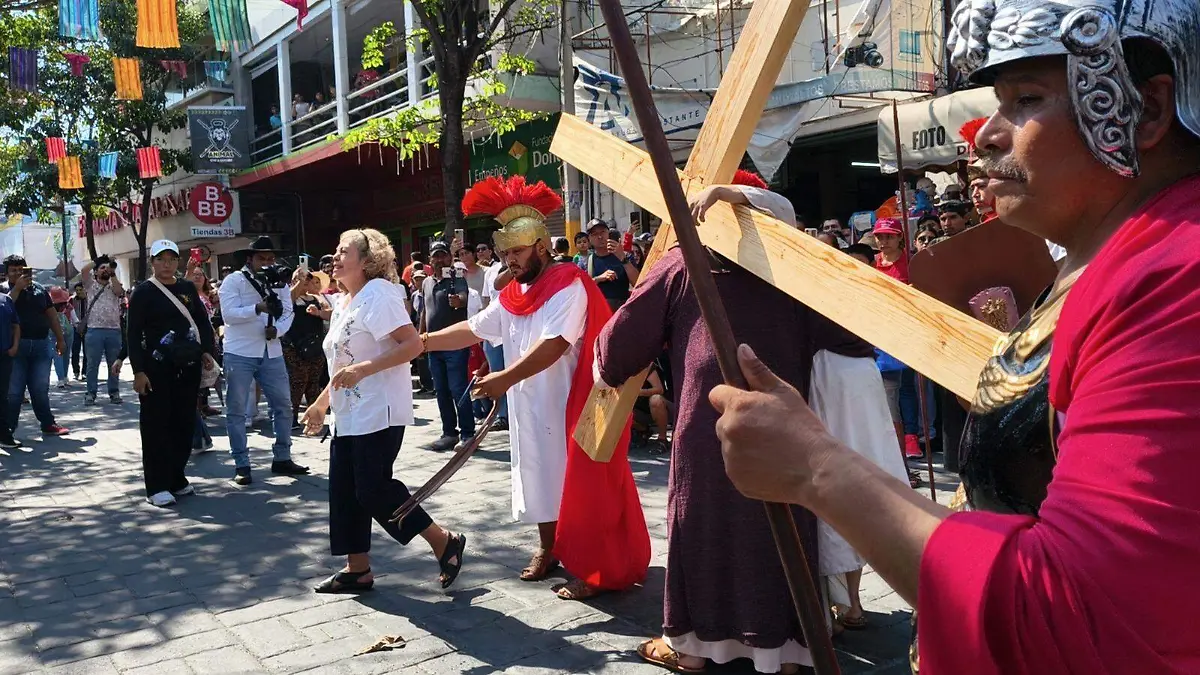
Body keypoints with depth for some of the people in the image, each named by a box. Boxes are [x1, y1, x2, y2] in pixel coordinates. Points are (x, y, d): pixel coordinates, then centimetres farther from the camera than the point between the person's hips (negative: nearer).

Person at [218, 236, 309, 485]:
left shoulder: (279, 282, 11)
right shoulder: (233, 281, -4)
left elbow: (288, 313, 3)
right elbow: (228, 314, -16)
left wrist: (276, 329, -17)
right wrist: (259, 308, -29)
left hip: (272, 353, 5)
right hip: (240, 353, -4)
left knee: (283, 405, 7)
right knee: (236, 410, 1)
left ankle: (282, 458, 20)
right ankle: (241, 465, 10)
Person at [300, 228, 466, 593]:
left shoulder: (378, 294, -12)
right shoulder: (342, 304, 17)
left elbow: (413, 344, -23)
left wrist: (363, 369, -29)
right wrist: (320, 404, 25)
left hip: (379, 413, -10)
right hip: (348, 416, 10)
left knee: (373, 489, -10)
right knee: (344, 491, 8)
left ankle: (445, 542, 4)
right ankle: (357, 569, 19)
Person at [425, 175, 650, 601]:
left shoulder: (569, 285, -15)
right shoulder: (513, 295, 11)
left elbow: (554, 344, -26)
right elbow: (473, 330, 12)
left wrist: (506, 378, -32)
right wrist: (422, 342, 4)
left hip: (570, 404, -8)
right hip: (531, 406, 8)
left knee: (578, 480, -4)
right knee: (540, 473, 16)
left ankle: (596, 570, 5)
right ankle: (548, 547, 32)